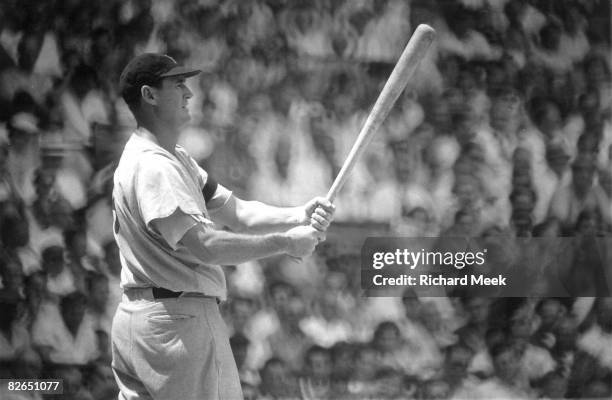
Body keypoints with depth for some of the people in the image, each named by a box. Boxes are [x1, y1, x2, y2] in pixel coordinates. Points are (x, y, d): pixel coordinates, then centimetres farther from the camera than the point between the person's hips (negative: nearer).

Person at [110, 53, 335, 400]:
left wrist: (299, 216, -5)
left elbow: (236, 212, 11)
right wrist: (285, 242, -18)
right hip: (178, 318, -10)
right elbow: (205, 246, -24)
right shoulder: (152, 166, -17)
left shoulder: (176, 159, 18)